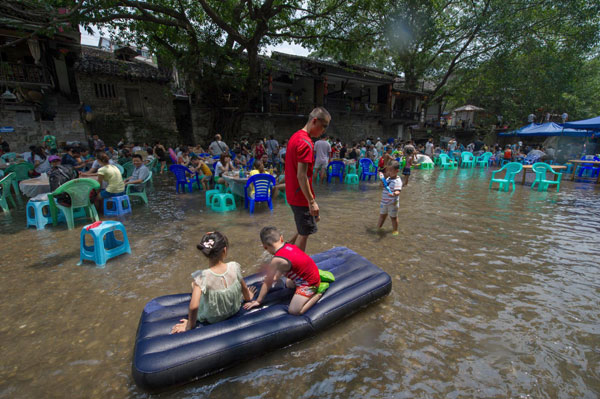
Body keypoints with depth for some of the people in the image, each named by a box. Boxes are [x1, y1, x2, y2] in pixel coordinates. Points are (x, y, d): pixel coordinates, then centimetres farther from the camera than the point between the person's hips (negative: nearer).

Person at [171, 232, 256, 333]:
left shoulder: (202, 277, -31)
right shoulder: (234, 267, -23)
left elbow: (193, 306, -31)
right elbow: (244, 288, -6)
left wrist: (190, 325, -11)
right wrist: (248, 297, 16)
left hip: (212, 319, -3)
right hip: (235, 310, 3)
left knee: (194, 284, 15)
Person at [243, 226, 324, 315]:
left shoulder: (277, 260, -26)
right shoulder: (289, 246, -3)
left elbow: (267, 283, -12)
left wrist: (258, 301, 2)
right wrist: (275, 276, 33)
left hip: (309, 284, -9)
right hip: (312, 272, 9)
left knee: (294, 311, -13)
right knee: (288, 283, 30)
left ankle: (319, 292, -3)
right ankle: (317, 281, 20)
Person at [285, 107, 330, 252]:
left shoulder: (295, 136, 9)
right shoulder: (306, 143, -22)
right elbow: (301, 176, -26)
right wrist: (311, 201, -21)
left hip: (293, 193, 10)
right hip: (301, 196, -10)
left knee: (315, 218, 25)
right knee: (304, 233, 5)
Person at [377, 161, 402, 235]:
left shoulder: (397, 181, -22)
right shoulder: (388, 178, 4)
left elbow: (398, 191, -35)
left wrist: (394, 194, -57)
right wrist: (382, 178, 13)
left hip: (392, 203, -8)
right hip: (384, 202, 8)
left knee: (393, 217, 9)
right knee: (382, 215, 22)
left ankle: (395, 230, 27)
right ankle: (378, 227, 39)